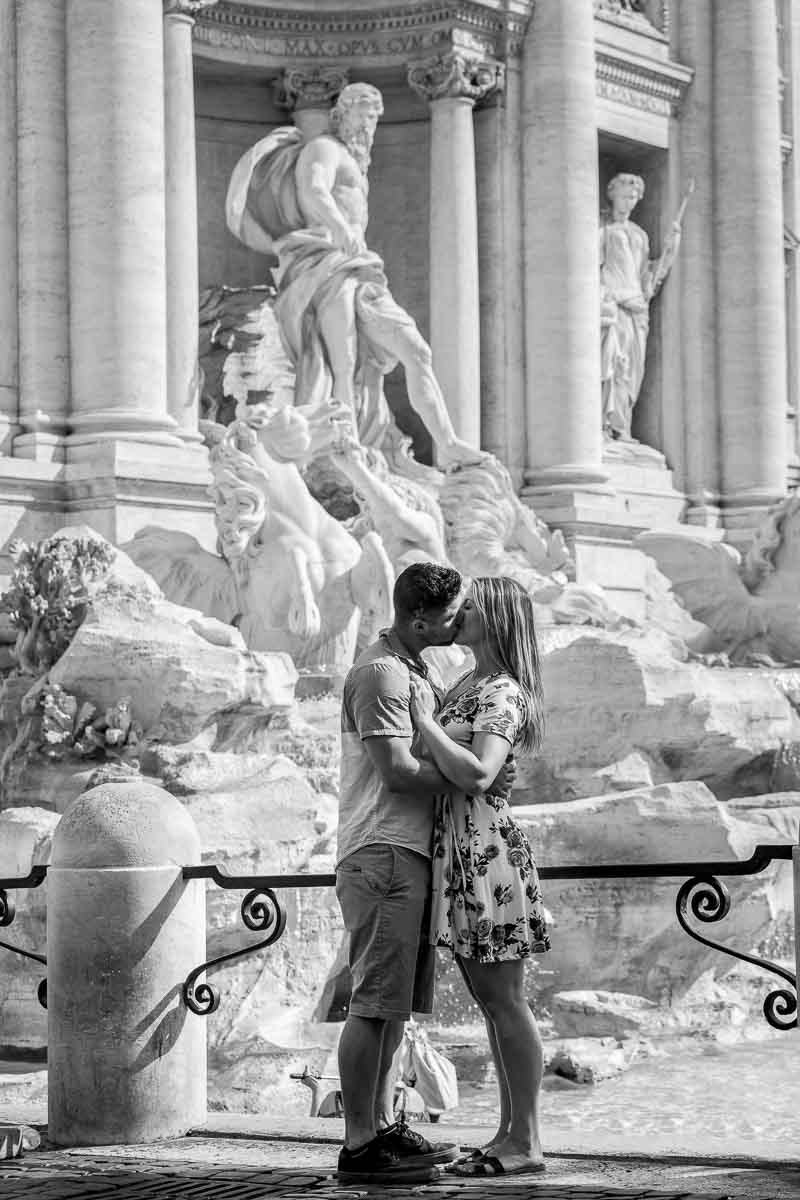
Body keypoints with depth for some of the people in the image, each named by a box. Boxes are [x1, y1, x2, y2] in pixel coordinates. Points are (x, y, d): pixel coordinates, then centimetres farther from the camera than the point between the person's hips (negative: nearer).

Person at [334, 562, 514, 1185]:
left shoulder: (417, 670, 20)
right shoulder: (379, 671, -12)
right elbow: (397, 771, -17)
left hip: (410, 853, 10)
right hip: (382, 853, -10)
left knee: (396, 1004, 13)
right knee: (375, 1005, -9)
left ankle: (382, 1127, 20)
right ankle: (359, 1146, -7)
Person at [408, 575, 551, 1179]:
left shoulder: (502, 693, -11)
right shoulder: (465, 683, 17)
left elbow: (477, 775, -25)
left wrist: (425, 720, -19)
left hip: (484, 846, -10)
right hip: (454, 850, 10)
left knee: (505, 999, -5)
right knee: (491, 1001, 12)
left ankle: (526, 1141, 0)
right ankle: (511, 1133, 18)